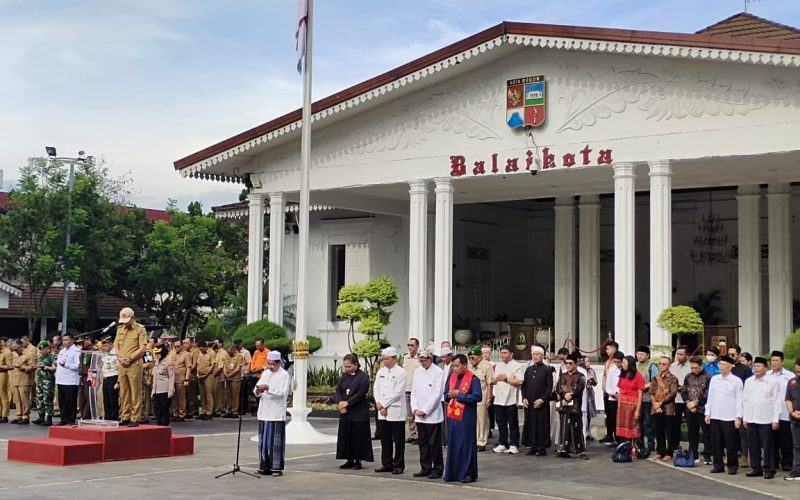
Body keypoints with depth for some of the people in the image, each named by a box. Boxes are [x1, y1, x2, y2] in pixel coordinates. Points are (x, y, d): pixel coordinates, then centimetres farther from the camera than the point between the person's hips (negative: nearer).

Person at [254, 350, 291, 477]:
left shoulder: (284, 375, -3)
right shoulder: (265, 373, 14)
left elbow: (282, 392, -14)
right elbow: (257, 391, 13)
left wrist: (268, 388, -23)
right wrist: (258, 391, -9)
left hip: (277, 413, -6)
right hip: (264, 412, 6)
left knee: (276, 440, -5)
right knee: (264, 440, 7)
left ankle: (277, 468, -2)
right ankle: (265, 466, 14)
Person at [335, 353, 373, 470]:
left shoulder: (363, 377, -7)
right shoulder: (344, 376, 12)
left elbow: (361, 393, -15)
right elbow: (338, 390, 7)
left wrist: (347, 403, -16)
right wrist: (340, 403, -10)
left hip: (359, 413, -6)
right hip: (345, 412, 6)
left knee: (358, 437, -2)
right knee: (346, 437, 8)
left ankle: (358, 461, 5)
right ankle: (349, 460, 16)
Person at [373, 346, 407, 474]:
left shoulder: (400, 372, -6)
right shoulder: (380, 372, 12)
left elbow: (397, 393, -11)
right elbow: (376, 389, 8)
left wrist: (384, 404, -11)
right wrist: (379, 405, -6)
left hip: (396, 411, -5)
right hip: (382, 412, 6)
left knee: (398, 440, 0)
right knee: (385, 439, 10)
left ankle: (398, 465, 7)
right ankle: (387, 464, 18)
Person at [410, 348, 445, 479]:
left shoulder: (438, 372, -6)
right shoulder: (417, 372, 12)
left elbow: (437, 394, -11)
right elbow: (414, 392, 13)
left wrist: (425, 411, -12)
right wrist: (415, 409, -1)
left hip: (433, 415, -5)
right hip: (419, 416, 5)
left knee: (434, 443, -2)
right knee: (423, 443, 9)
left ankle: (437, 469, 6)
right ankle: (425, 468, 17)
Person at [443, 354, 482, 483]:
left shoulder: (473, 379, -9)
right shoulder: (452, 377, 10)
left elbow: (478, 397, -18)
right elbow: (445, 394, 18)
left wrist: (459, 394, -18)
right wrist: (450, 395, -6)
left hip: (466, 418, -6)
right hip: (452, 416, 6)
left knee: (466, 445, 0)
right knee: (453, 445, 10)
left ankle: (468, 473, 9)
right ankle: (453, 472, 18)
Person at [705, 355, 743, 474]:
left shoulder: (736, 381, -3)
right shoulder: (714, 379, 9)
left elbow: (739, 400, -4)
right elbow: (710, 397, 13)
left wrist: (738, 417, -8)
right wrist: (707, 413, 9)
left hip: (730, 417, -4)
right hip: (715, 416, 4)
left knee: (731, 443, 0)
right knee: (716, 442, 8)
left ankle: (732, 466, 10)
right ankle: (718, 465, 17)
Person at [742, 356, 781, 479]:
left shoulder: (772, 382, -3)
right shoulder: (748, 381, 12)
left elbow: (777, 401, -4)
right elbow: (745, 400, 14)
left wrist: (775, 419, -8)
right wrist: (744, 418, 10)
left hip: (766, 420, -5)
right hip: (751, 419, 5)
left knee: (767, 446, -1)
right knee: (753, 446, 8)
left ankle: (769, 470, 6)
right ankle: (755, 468, 17)